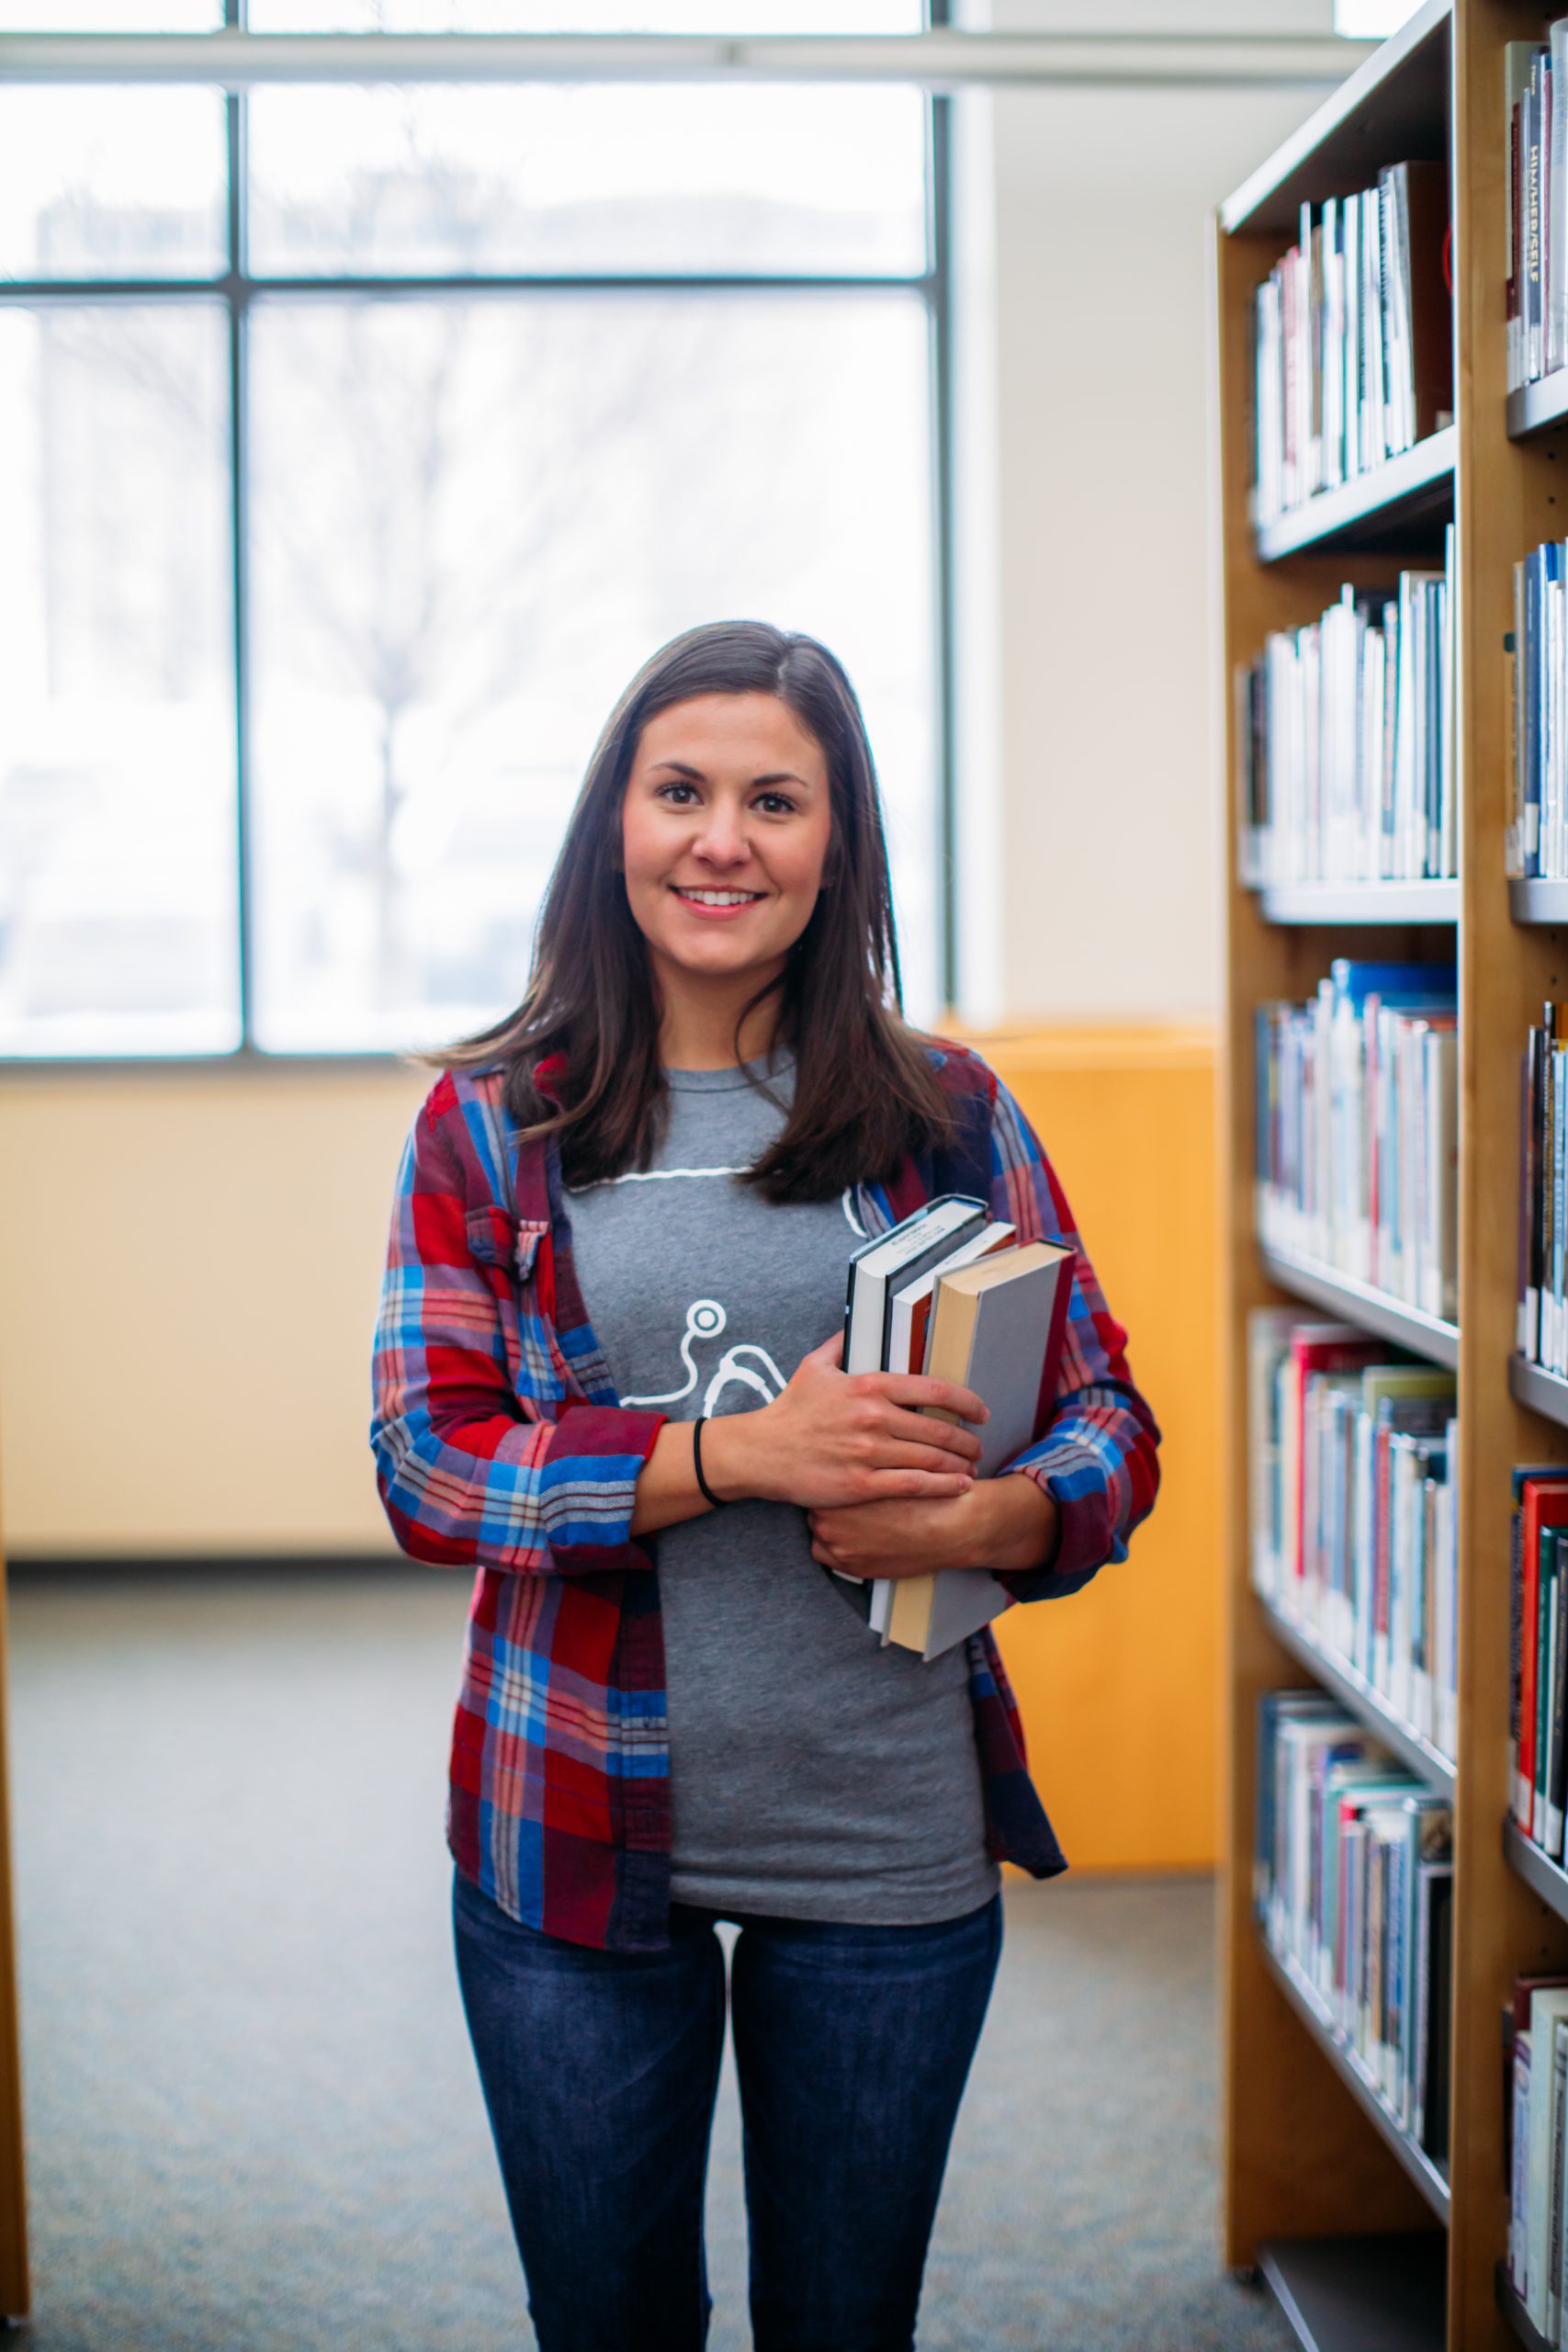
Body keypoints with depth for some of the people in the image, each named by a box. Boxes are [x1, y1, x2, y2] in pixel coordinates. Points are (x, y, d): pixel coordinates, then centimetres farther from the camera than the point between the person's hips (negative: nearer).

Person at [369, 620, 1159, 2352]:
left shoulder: (948, 1117, 2)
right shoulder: (491, 1123, -1)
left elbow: (1110, 1421, 5)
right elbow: (423, 1465, -8)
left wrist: (988, 1521, -18)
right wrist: (735, 1453, -21)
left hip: (889, 1849, 1)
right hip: (577, 1838, 0)